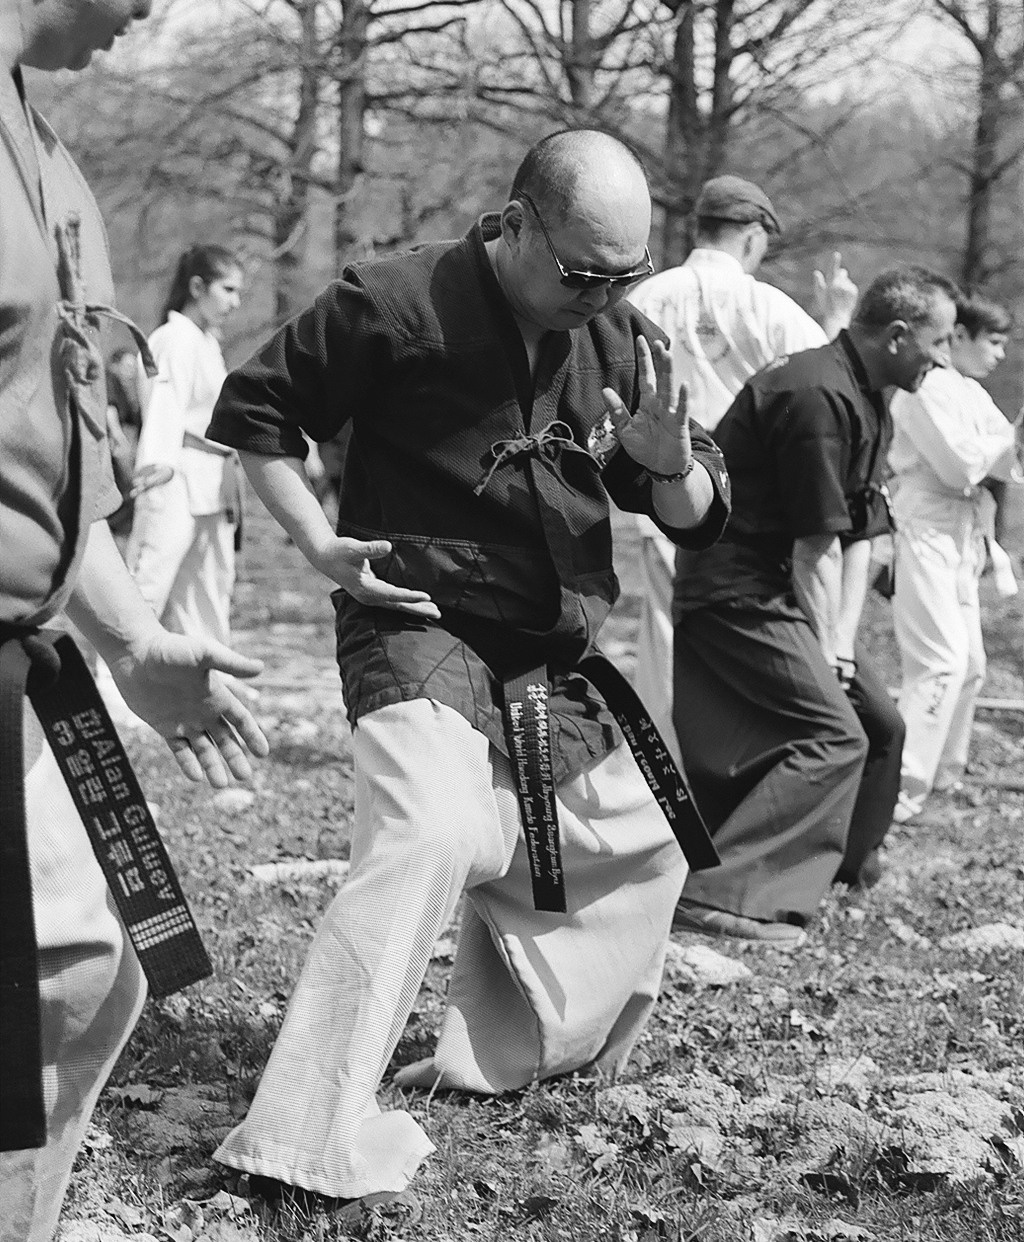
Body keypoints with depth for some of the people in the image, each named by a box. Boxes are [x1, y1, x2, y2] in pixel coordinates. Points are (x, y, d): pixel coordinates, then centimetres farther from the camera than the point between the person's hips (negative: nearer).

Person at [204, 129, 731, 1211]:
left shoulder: (624, 342, 5)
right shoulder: (395, 305, -12)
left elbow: (698, 520, 10)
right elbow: (251, 412, -2)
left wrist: (669, 465, -14)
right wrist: (322, 545, -10)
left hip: (555, 661, 7)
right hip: (419, 628, -7)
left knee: (641, 854, 16)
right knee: (428, 838, -30)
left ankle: (503, 1058, 35)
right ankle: (307, 1141, -26)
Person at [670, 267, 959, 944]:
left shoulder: (871, 405, 13)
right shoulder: (819, 397, -21)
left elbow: (860, 536, 9)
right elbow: (816, 549, -19)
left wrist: (842, 644, 0)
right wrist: (825, 653, -12)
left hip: (782, 590, 10)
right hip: (738, 588, -10)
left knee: (881, 725, 15)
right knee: (833, 736, -18)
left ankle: (846, 863, 36)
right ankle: (716, 896, -21)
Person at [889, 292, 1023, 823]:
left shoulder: (972, 394, 16)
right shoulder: (927, 388, -13)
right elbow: (962, 466, -20)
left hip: (960, 537, 10)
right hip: (923, 534, -10)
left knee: (969, 664, 14)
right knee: (941, 662, -16)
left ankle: (942, 773, 26)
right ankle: (901, 789, -15)